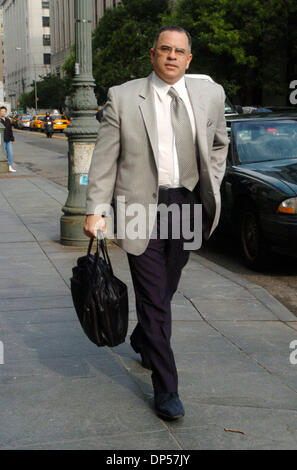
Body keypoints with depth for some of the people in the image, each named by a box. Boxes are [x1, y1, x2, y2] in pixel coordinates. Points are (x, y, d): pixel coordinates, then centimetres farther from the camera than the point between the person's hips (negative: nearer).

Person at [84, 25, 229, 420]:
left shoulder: (210, 95, 5)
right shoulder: (123, 97, -3)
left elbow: (219, 143, 21)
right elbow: (105, 157, -3)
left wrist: (211, 188, 14)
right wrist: (95, 209, -9)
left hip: (187, 207, 3)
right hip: (141, 207, -3)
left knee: (165, 289, 15)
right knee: (154, 298, -1)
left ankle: (143, 340, 46)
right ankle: (166, 389, 9)